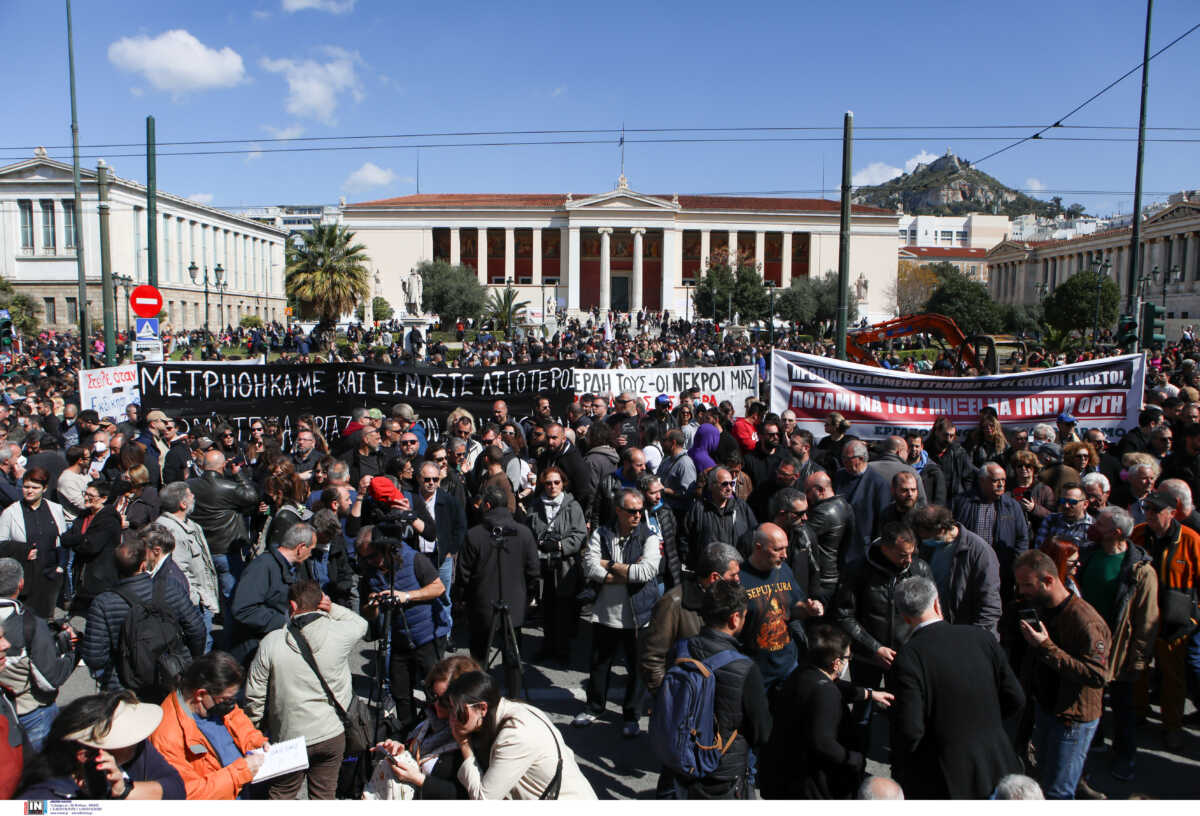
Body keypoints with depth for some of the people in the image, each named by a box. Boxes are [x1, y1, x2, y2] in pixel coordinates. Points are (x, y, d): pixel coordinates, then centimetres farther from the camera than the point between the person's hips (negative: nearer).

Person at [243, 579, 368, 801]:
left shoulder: (271, 642, -12)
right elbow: (360, 624, 11)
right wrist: (332, 608, -2)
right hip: (332, 735, 1)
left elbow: (254, 695, -4)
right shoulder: (339, 634, -14)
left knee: (280, 795, 20)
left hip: (289, 738, 0)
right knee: (323, 796, 17)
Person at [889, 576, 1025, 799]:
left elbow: (910, 730, -22)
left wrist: (899, 777, -6)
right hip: (995, 770, 5)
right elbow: (1016, 700, 0)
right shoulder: (982, 637, -6)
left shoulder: (907, 658, -21)